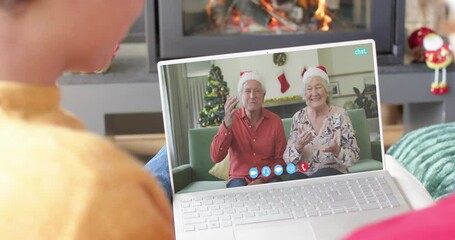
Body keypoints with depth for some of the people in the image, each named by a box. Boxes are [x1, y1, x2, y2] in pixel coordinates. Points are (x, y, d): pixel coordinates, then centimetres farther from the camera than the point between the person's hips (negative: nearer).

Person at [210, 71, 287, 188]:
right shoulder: (231, 119, -5)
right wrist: (227, 125, -29)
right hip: (239, 178, -1)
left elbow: (280, 159, 3)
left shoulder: (275, 121, -2)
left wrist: (263, 179, -15)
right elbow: (216, 157, -17)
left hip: (267, 177, 1)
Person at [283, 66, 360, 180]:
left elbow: (354, 155, -3)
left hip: (332, 172, 0)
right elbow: (287, 159, 1)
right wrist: (298, 146, -19)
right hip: (302, 173, 0)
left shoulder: (340, 115, -4)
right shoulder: (298, 117, 2)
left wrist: (336, 150, -23)